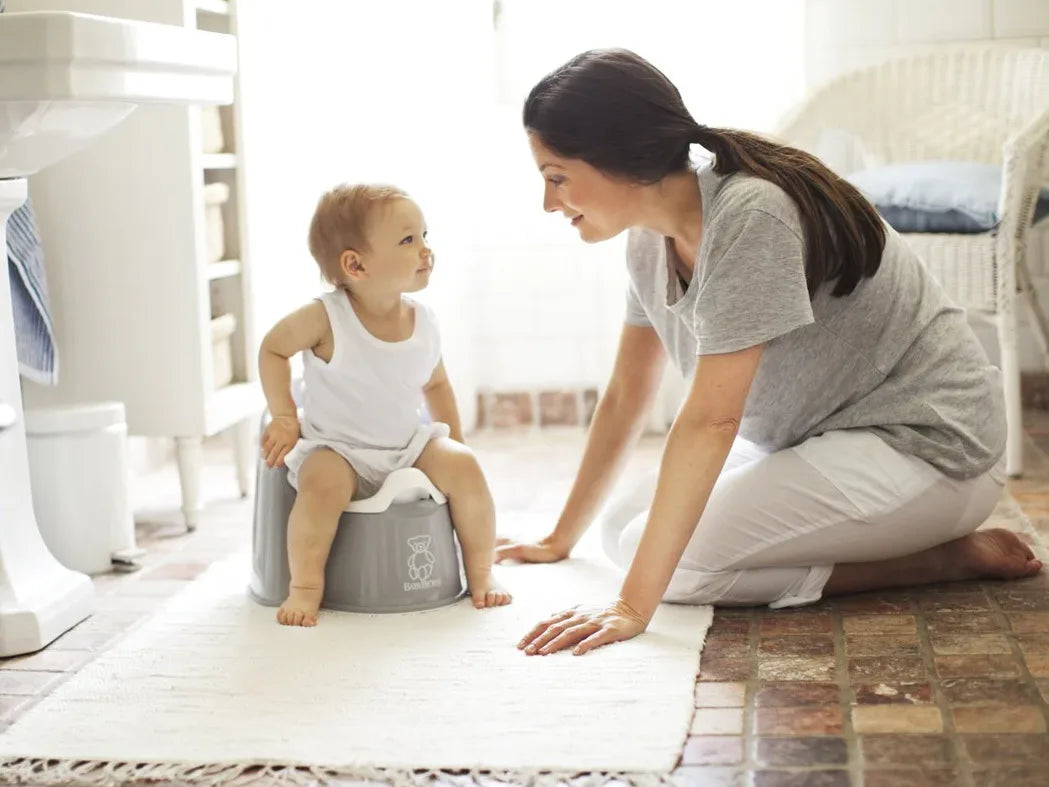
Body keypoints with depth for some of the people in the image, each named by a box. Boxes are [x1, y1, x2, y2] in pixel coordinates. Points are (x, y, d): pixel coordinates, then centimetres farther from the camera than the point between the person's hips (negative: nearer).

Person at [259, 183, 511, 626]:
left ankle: (481, 572, 0)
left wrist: (454, 443, 11)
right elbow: (273, 349, -3)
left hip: (409, 444, 4)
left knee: (464, 467, -19)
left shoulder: (423, 321, -4)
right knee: (323, 486, -35)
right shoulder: (325, 318, -18)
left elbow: (435, 384, 13)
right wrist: (284, 417, -8)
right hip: (335, 447, -4)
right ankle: (305, 586, -16)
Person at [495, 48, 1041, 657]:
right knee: (626, 528, 2)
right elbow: (626, 398, 12)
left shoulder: (749, 216, -26)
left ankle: (951, 557, -8)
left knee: (678, 559, -21)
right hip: (823, 441, 10)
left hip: (927, 444, -10)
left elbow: (710, 420, -31)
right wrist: (560, 540, 16)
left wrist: (635, 605, -32)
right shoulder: (652, 239, 1)